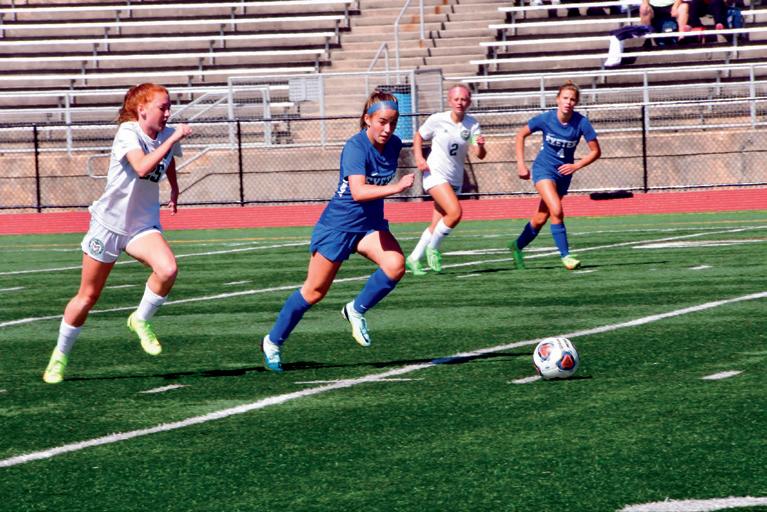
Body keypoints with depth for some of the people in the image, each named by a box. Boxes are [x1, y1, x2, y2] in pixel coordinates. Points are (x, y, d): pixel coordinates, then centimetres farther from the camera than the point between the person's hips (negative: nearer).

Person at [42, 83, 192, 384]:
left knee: (167, 269, -28)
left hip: (143, 225, 4)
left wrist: (174, 189, 31)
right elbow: (143, 167, -39)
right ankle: (60, 354, 27)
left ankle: (141, 320, -2)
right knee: (88, 297, 6)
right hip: (109, 222, -4)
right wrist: (173, 138, -37)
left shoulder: (167, 135, -1)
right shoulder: (128, 133, -19)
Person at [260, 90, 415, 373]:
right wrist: (395, 187, -48)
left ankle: (357, 310, 2)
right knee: (315, 291, 3)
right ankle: (273, 342, 23)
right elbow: (358, 192, -39)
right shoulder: (356, 147, -25)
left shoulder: (393, 144, -4)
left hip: (370, 223, 6)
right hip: (338, 225, -6)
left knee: (395, 265, -23)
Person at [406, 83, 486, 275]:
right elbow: (418, 137, 8)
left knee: (437, 225, 7)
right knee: (455, 212, -24)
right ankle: (433, 248, -6)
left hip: (455, 179, 4)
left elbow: (480, 155, -11)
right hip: (435, 174, -4)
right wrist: (419, 157, -8)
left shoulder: (472, 124, -3)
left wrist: (480, 146, -33)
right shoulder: (437, 120, -8)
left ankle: (414, 258, 23)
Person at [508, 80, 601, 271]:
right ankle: (565, 255, -16)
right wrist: (521, 164, -5)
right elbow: (521, 135, -1)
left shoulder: (581, 123, -15)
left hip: (564, 173, 3)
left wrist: (576, 166, -19)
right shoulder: (546, 119, -17)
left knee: (540, 219, 11)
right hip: (544, 169, -3)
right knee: (557, 211, -24)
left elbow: (595, 151, -7)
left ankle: (518, 246, 35)